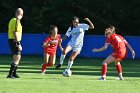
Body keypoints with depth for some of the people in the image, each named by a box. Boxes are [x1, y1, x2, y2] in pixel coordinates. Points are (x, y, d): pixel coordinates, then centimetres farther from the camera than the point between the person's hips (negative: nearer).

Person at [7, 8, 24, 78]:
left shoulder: (12, 20, 13)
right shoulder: (17, 21, -15)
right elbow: (15, 33, -22)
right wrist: (18, 44, -23)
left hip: (10, 40, 10)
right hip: (15, 41, -10)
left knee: (18, 57, 20)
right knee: (17, 59, -9)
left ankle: (14, 73, 26)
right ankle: (10, 74, -13)